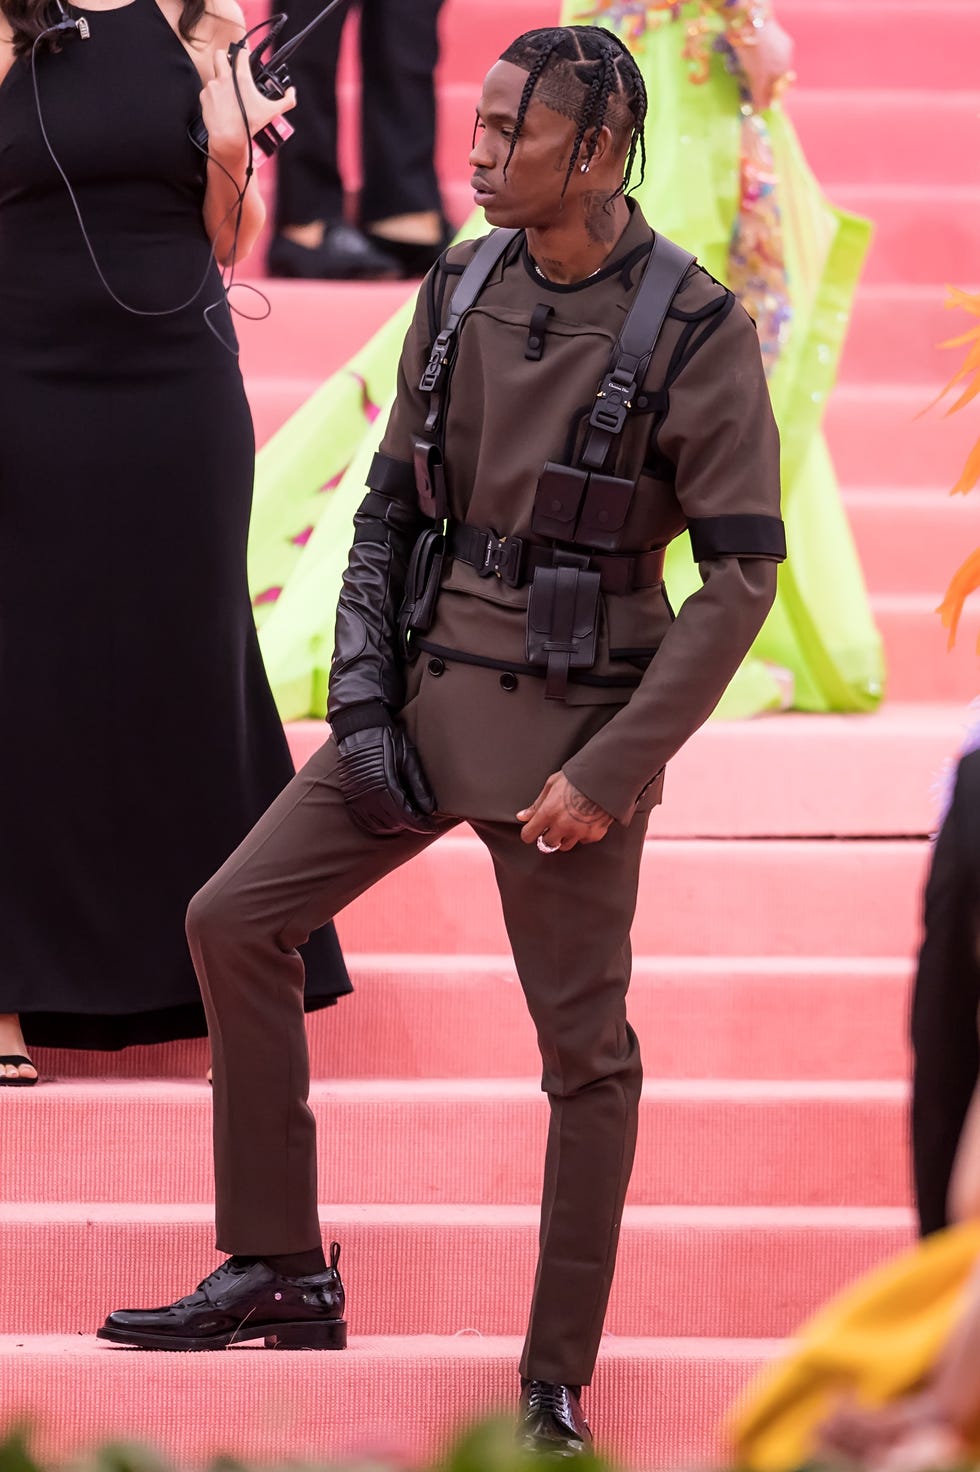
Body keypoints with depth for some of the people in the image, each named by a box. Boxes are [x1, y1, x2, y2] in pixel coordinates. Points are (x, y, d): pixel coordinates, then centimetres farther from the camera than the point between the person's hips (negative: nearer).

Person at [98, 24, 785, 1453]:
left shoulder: (696, 331, -14)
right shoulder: (461, 291, 3)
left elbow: (741, 573, -13)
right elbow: (391, 507, 10)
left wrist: (609, 772, -17)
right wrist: (362, 708, -1)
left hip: (573, 731, -6)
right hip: (428, 698, 6)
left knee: (585, 1050, 0)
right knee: (234, 920, 2)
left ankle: (558, 1380, 11)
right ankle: (279, 1270, 12)